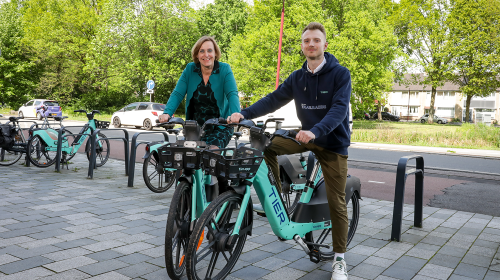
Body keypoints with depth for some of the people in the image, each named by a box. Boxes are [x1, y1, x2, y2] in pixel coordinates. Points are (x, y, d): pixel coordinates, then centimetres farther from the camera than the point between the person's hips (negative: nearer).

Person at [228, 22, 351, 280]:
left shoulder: (340, 74, -14)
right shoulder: (297, 78, 1)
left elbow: (339, 109, -26)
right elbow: (273, 100, -4)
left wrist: (315, 131, -44)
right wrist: (243, 114, -19)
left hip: (333, 142, -4)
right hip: (307, 137, 5)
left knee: (336, 203, -4)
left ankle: (339, 259, 12)